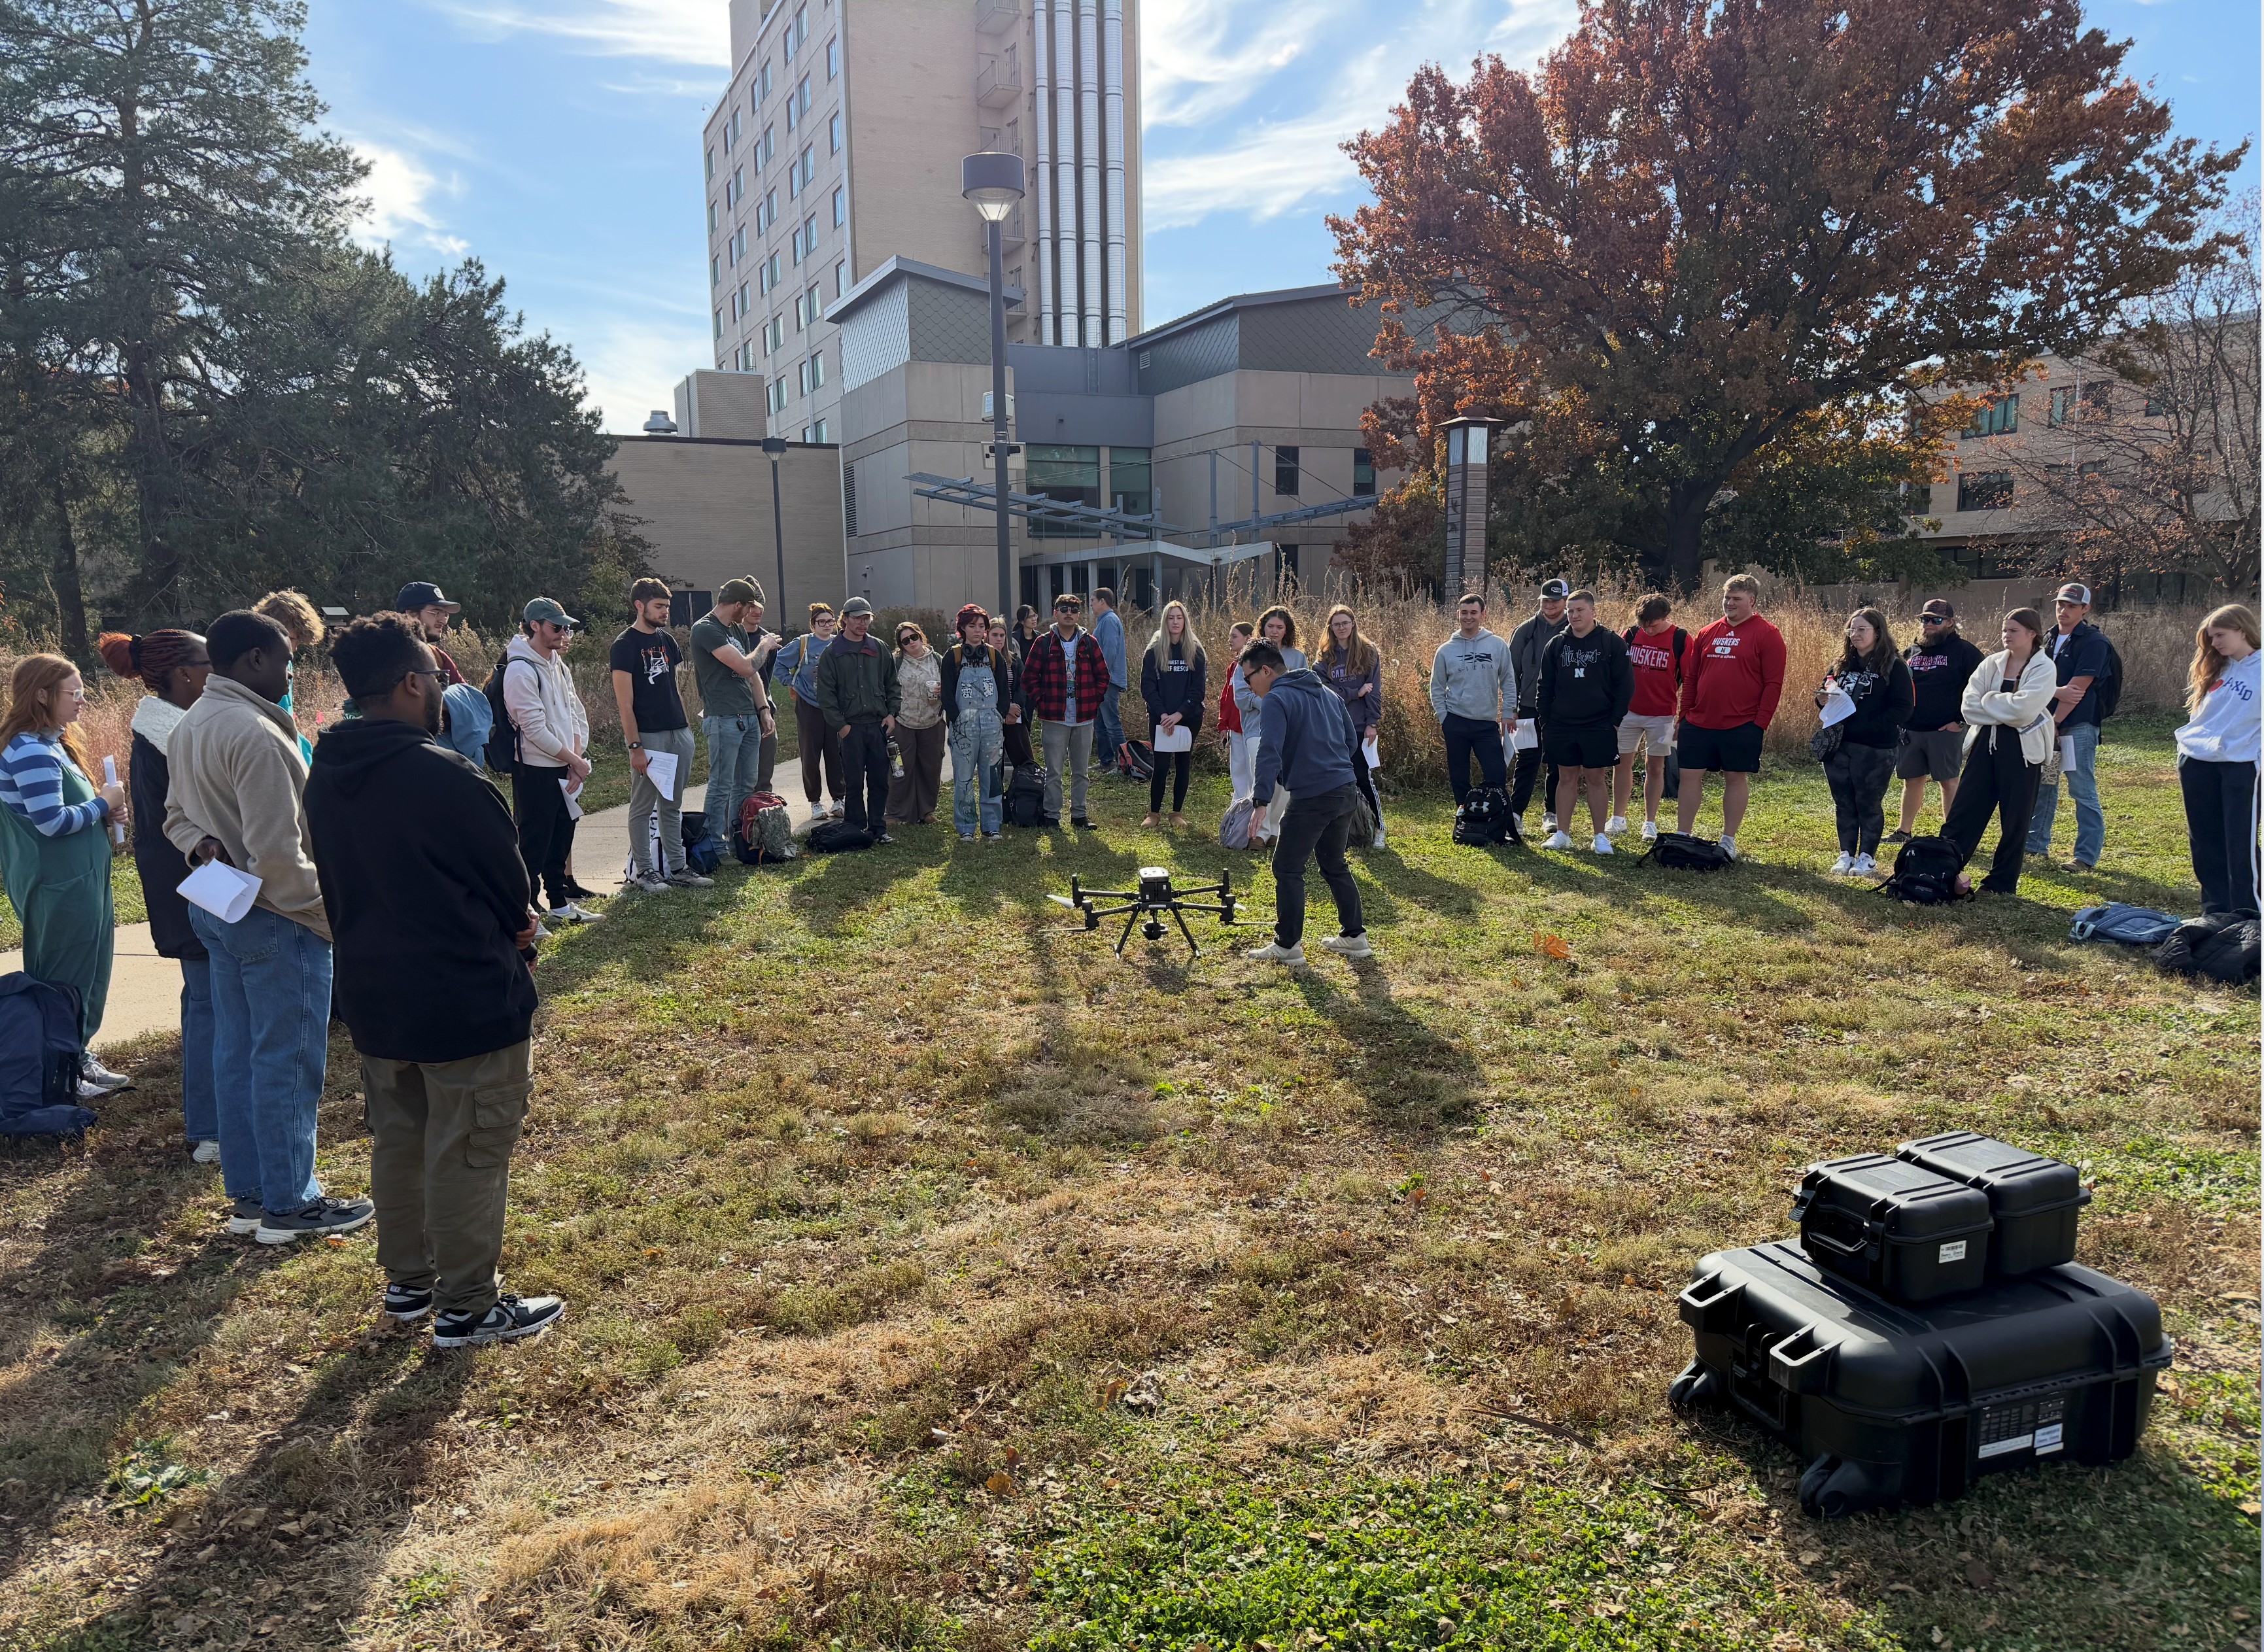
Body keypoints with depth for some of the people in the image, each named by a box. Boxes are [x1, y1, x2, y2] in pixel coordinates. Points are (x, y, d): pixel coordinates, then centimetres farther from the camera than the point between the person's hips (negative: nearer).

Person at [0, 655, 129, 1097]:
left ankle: (79, 1058, 27)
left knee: (88, 977, 17)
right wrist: (102, 804, -11)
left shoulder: (51, 744, 13)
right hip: (59, 889, -10)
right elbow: (51, 822, -24)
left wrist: (103, 810, 6)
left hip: (78, 883, 10)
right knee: (66, 980, -1)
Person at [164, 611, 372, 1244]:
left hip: (216, 909, 10)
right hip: (275, 918, -10)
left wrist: (202, 846, 2)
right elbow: (278, 851, -24)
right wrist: (325, 914, -16)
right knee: (288, 1062, 0)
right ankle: (289, 1205, 9)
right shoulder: (255, 733, -22)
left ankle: (248, 1195, 25)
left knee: (237, 1053, 15)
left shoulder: (190, 725, 11)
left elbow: (177, 815, 21)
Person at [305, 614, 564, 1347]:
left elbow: (336, 886, 11)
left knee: (397, 1139, 21)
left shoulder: (326, 776, 2)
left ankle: (407, 1281, 35)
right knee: (468, 1152, 4)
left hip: (372, 996, 8)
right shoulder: (444, 776, -23)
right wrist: (509, 933, 9)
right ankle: (467, 1307, 14)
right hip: (466, 999, -8)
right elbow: (511, 880, -12)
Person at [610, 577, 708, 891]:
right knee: (643, 807, 1)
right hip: (648, 737, -7)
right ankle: (643, 871, 9)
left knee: (672, 806, 12)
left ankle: (676, 868, 18)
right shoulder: (625, 645, -8)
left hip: (679, 735, 7)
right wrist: (635, 746, -16)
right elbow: (625, 703, -12)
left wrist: (686, 726, 14)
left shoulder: (666, 640, 14)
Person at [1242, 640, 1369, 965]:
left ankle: (1288, 946, 5)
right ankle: (1354, 937, 23)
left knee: (1288, 869, 2)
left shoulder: (1277, 700, -9)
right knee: (1335, 865, 20)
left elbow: (1269, 753, -21)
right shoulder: (1325, 692, 17)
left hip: (1311, 798, -8)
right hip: (1347, 791, 8)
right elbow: (1352, 740, 21)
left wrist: (1261, 801, -25)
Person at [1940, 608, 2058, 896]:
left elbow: (2022, 709, -21)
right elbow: (1969, 707, -4)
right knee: (1963, 811, 4)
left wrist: (1988, 702, -8)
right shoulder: (1992, 664, 6)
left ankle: (2002, 882, 16)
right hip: (1985, 744, 4)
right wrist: (2005, 711, -14)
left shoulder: (2044, 669, -6)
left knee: (2015, 821, 5)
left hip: (2022, 751, -4)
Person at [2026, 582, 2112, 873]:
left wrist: (2054, 722, -15)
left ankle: (2087, 857, 0)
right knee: (2041, 786, 15)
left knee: (2084, 792, -4)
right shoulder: (2049, 639, 14)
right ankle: (2036, 844, 26)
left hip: (2078, 726, -7)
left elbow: (2078, 689, -15)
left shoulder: (2093, 641, -9)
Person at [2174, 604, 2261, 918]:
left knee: (2240, 844, -3)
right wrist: (2188, 744, 12)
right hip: (2196, 764, 6)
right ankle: (2215, 910, 20)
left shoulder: (2259, 669, -6)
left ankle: (2245, 917, 4)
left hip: (2241, 765, -6)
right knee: (2205, 841, 10)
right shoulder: (2215, 668, 11)